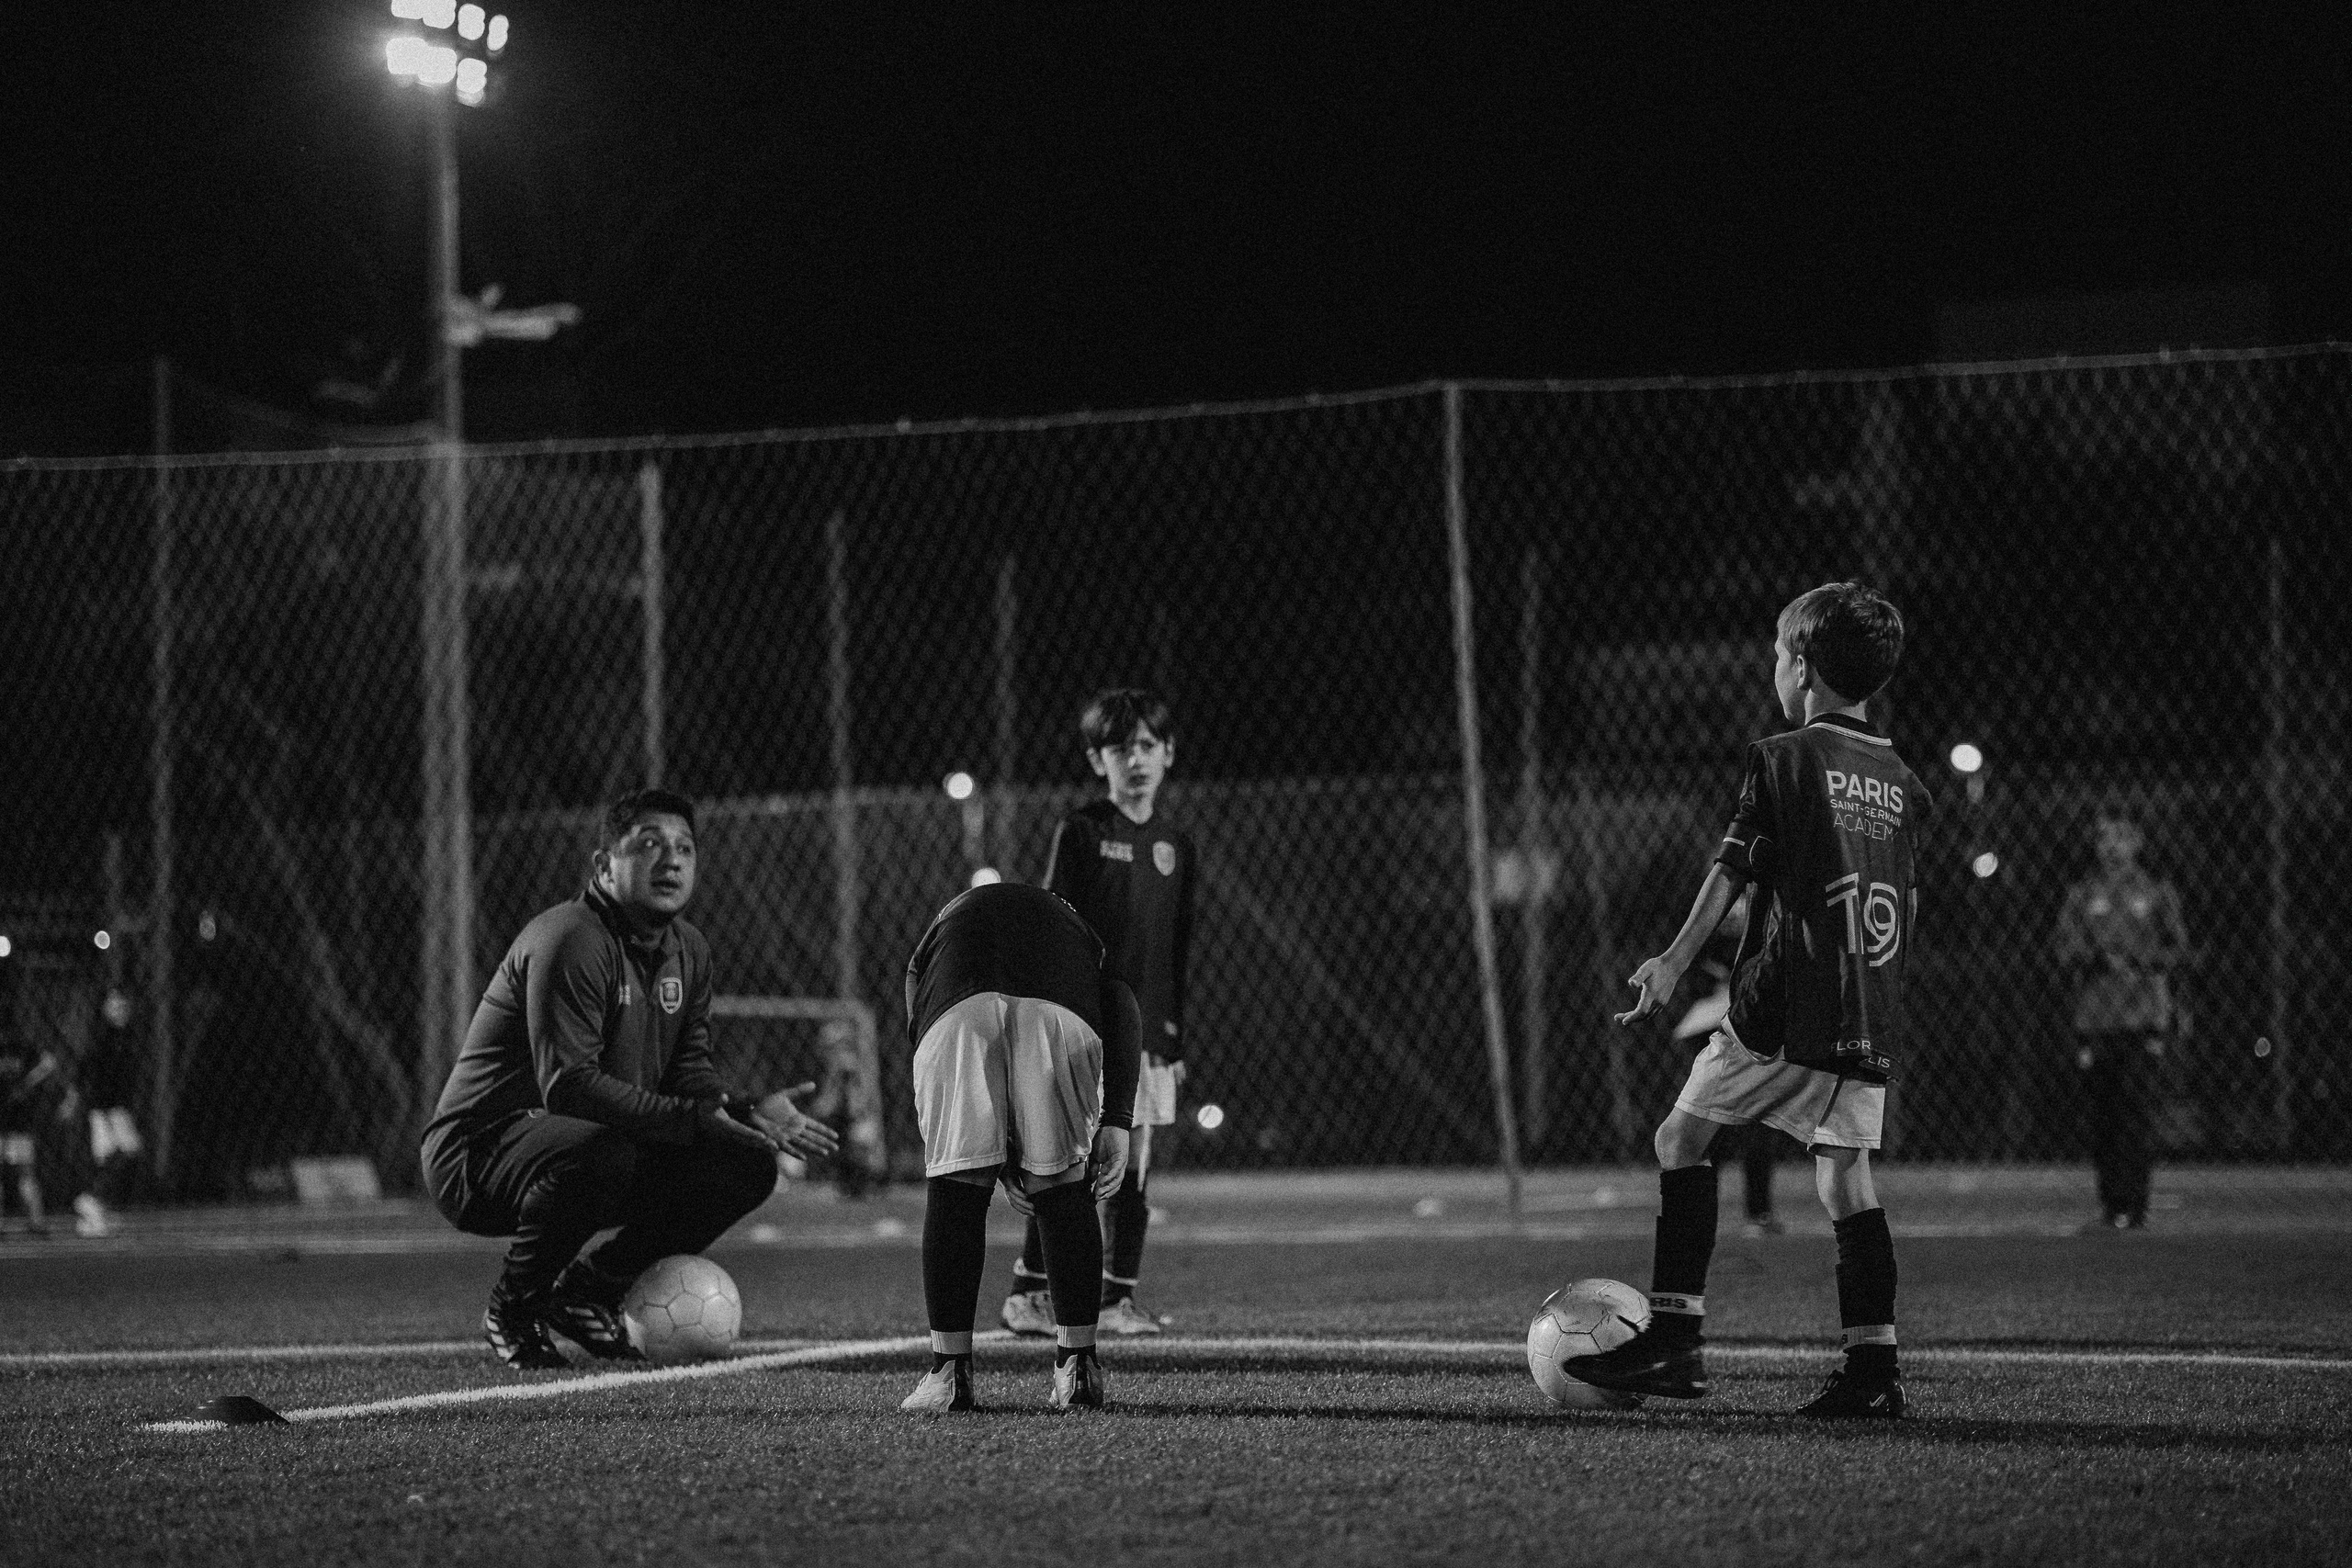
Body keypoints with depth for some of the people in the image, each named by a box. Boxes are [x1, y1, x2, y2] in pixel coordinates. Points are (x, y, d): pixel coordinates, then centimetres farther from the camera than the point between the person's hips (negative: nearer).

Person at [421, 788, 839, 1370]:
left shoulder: (688, 950, 10)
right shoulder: (571, 942, -21)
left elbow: (688, 1069, 7)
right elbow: (569, 1085, -29)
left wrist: (747, 1114, -16)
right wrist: (694, 1119, -34)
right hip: (481, 1145, -9)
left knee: (747, 1167, -3)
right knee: (600, 1155, -40)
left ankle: (590, 1289, 10)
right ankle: (514, 1309, -12)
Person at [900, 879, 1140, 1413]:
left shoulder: (938, 930, 44)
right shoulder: (1079, 931, 42)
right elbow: (1124, 1015, 19)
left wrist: (1002, 1164, 31)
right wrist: (1116, 1121, 10)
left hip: (958, 1008, 0)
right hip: (1060, 1009, 0)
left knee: (954, 1192, 12)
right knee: (1065, 1195, 14)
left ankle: (949, 1372, 12)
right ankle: (1077, 1368, 15)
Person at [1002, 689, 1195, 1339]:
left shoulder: (1177, 846, 13)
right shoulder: (1080, 833, -2)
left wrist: (1176, 1035, 13)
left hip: (1146, 1030, 5)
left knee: (1133, 1168, 4)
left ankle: (1119, 1296, 10)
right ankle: (1028, 1291, -1)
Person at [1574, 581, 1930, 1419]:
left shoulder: (1784, 759, -4)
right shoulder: (1901, 781, 14)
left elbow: (1732, 868, -12)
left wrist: (1675, 959, -17)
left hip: (1782, 1005, -6)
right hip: (1870, 1017, 6)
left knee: (1681, 1136, 6)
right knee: (1844, 1173, 6)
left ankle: (1676, 1335, 1)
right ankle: (1873, 1366, -3)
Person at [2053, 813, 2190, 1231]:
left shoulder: (2157, 893, 10)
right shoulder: (2082, 895, 14)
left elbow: (2178, 949, 8)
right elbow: (2064, 950, 6)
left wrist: (2138, 958, -9)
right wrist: (2099, 956, -13)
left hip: (2143, 1019, -2)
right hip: (2092, 1018, 2)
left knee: (2135, 1114, -9)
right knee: (2100, 1114, 0)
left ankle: (2132, 1207, -9)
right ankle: (2109, 1207, 5)